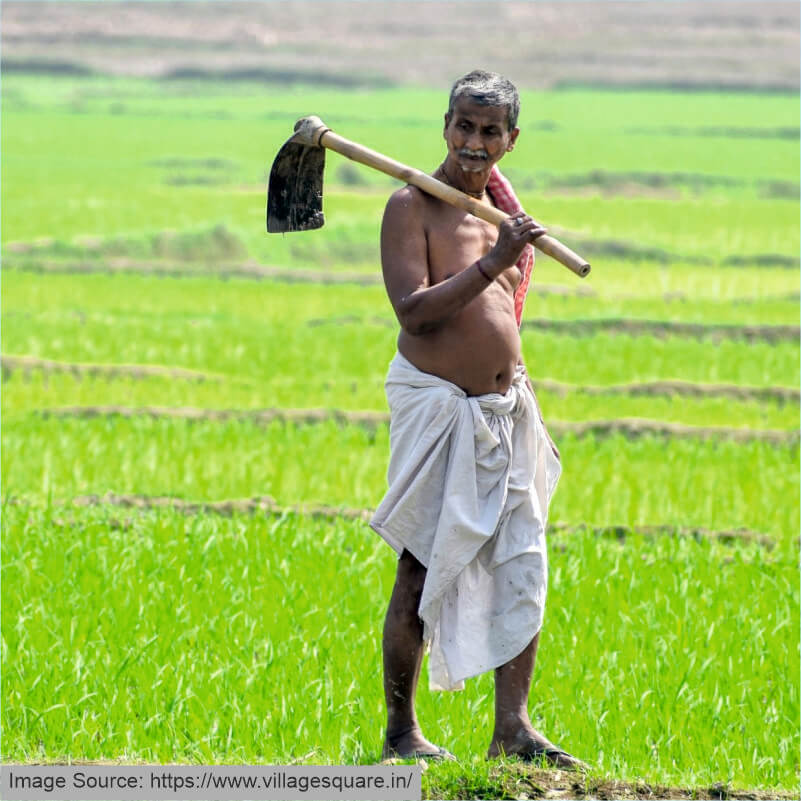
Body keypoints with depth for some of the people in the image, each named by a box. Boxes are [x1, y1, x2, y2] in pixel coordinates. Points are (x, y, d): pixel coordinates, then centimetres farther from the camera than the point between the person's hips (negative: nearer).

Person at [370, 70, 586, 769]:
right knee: (423, 570, -2)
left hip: (504, 409, 7)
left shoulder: (501, 208, 13)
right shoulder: (413, 206, -9)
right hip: (435, 403, -7)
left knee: (522, 566, 1)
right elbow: (414, 310, -21)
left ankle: (513, 725, 3)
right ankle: (400, 730, 7)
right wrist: (494, 262, -25)